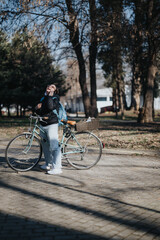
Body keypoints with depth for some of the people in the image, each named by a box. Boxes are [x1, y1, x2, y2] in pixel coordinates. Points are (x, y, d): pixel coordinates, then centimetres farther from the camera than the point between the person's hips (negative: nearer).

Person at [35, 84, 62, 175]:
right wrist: (37, 108, -3)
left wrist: (50, 95, -14)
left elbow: (50, 107, -21)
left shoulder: (55, 98, -2)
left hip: (52, 124, -8)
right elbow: (39, 111, 20)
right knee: (45, 145, 14)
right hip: (43, 125, 8)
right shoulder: (44, 98, 17)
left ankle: (57, 168, -13)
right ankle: (48, 164, 29)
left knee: (54, 146, -13)